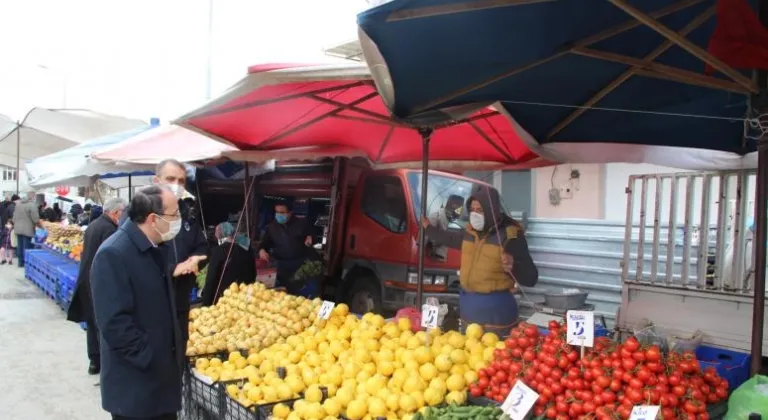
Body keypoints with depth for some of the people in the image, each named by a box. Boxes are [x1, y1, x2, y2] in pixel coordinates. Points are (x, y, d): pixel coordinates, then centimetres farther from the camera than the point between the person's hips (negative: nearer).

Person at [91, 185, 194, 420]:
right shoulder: (113, 254, -21)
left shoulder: (154, 248, 7)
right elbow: (114, 322, -25)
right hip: (135, 380, -8)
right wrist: (151, 358, -20)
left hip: (163, 371, 8)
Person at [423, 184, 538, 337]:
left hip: (495, 309, -7)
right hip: (467, 305, 7)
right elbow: (451, 238, 31)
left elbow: (531, 278, -19)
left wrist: (514, 267, -39)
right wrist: (429, 228, 37)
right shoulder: (471, 232, 6)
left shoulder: (510, 236, -15)